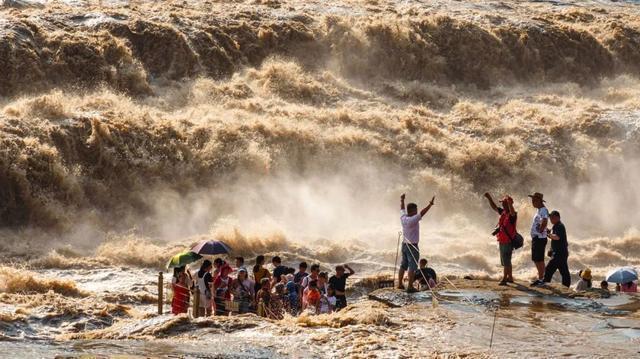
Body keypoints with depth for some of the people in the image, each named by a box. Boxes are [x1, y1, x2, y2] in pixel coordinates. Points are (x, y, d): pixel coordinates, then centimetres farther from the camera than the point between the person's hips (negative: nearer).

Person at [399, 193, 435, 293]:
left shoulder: (403, 218, 1)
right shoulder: (412, 220, -21)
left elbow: (402, 209, 19)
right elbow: (422, 213, -29)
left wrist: (402, 200, 36)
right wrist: (430, 204, -31)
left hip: (404, 244, 9)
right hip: (412, 246, -9)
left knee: (404, 265, 17)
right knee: (412, 267, -6)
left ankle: (400, 284, 23)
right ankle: (410, 287, -8)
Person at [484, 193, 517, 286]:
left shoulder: (512, 214, -16)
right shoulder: (503, 212, 9)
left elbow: (512, 212, -40)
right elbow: (494, 207, 20)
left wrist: (509, 203, -57)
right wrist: (489, 198, 10)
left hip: (508, 241, -9)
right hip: (502, 241, 9)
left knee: (506, 261, -10)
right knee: (506, 261, 18)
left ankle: (504, 279, -11)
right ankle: (510, 277, 28)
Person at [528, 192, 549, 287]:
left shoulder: (543, 210, -17)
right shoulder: (538, 210, 15)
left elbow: (544, 222, -34)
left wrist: (540, 230, -22)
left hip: (540, 238, -10)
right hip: (535, 238, 10)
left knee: (539, 259, -6)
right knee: (535, 259, 16)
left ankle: (541, 280, -1)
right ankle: (541, 278, 23)